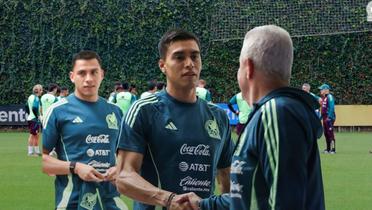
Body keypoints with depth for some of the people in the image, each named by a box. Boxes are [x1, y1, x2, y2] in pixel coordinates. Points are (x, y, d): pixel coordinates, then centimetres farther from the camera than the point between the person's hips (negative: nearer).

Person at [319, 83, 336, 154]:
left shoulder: (329, 97, -12)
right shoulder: (323, 98, 16)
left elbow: (331, 108, -19)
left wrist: (329, 117, -23)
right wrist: (320, 117, 19)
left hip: (329, 118, -10)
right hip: (325, 118, 10)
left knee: (330, 133, -10)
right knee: (326, 133, 11)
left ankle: (333, 149, -8)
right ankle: (328, 149, 17)